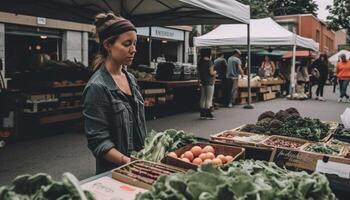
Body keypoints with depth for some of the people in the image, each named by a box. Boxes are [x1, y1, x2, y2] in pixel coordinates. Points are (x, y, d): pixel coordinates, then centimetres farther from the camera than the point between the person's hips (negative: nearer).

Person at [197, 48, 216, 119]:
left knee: (202, 98, 10)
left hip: (202, 81, 7)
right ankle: (208, 114, 2)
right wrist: (215, 72, 3)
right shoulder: (209, 62, -14)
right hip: (209, 82, -7)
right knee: (209, 99, -1)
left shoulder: (199, 62, 6)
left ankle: (202, 114, 15)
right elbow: (211, 73, -17)